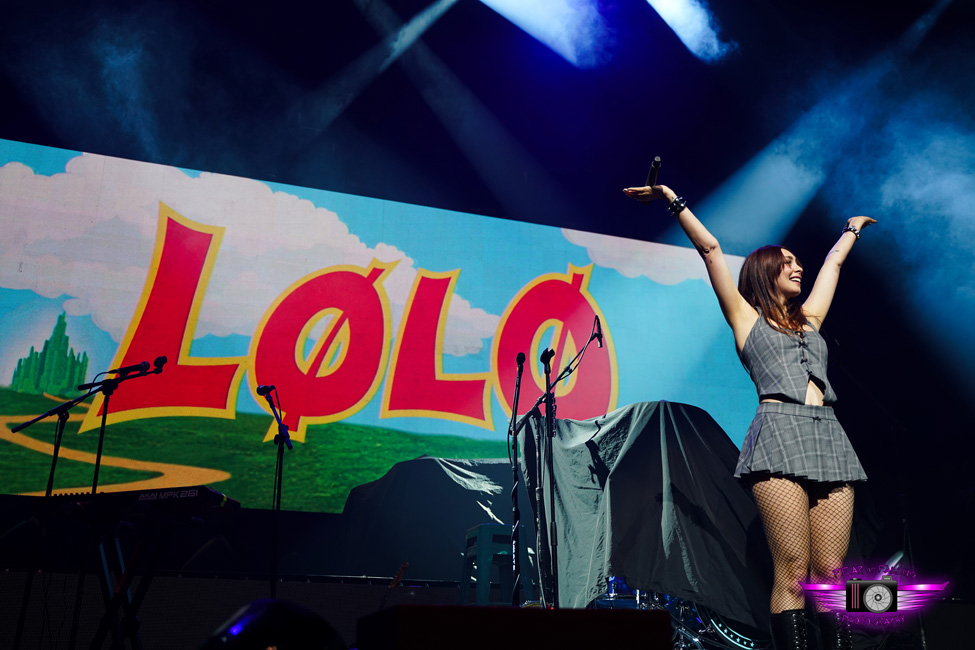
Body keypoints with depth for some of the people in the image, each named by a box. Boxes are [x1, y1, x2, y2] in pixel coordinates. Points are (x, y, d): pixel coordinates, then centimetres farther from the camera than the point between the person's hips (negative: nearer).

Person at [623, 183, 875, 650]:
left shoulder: (808, 318, 27)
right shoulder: (746, 316, 14)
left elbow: (833, 263, 41)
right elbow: (710, 248, 11)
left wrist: (852, 227, 56)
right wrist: (670, 198, 11)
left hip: (828, 436, 5)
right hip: (780, 433, -5)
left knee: (829, 572, -1)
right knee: (792, 571, -11)